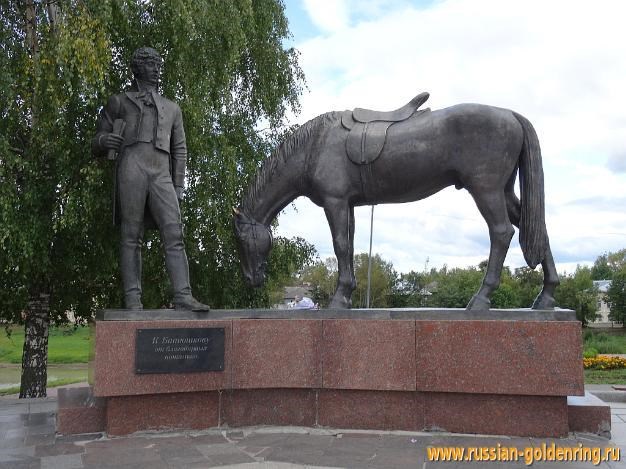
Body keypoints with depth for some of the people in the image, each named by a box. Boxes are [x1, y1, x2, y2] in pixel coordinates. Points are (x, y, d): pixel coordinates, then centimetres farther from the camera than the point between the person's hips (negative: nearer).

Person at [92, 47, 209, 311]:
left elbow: (179, 150, 23)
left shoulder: (172, 108, 30)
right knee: (131, 236, -7)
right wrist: (104, 141, -9)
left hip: (162, 175, 2)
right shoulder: (118, 102, 21)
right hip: (131, 168, -2)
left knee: (174, 234, -12)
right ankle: (133, 301, -9)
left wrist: (178, 187, 10)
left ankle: (183, 297, -19)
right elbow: (97, 146, 17)